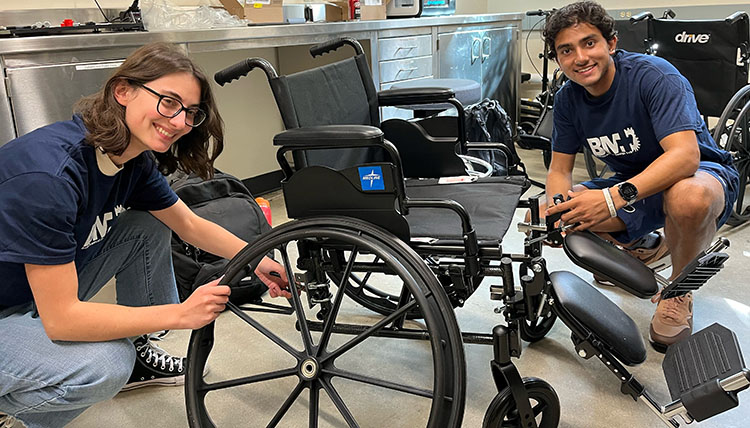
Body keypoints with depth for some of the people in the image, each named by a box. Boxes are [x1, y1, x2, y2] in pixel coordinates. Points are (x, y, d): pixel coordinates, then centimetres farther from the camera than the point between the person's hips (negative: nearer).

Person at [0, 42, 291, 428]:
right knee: (103, 368, -31)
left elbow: (190, 225, 7)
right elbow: (60, 319, -32)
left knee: (150, 224, 0)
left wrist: (257, 261, -3)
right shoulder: (51, 173, -34)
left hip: (49, 286, 8)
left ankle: (136, 353, 15)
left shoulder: (136, 161, -8)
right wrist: (180, 314, -28)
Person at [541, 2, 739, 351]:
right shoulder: (568, 98, -6)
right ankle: (644, 245, 13)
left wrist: (614, 197, -50)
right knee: (552, 216, -13)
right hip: (632, 184, 6)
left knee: (688, 197, -43)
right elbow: (560, 169, -1)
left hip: (703, 173, -6)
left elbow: (685, 155, -36)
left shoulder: (654, 76, -24)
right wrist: (556, 209, -25)